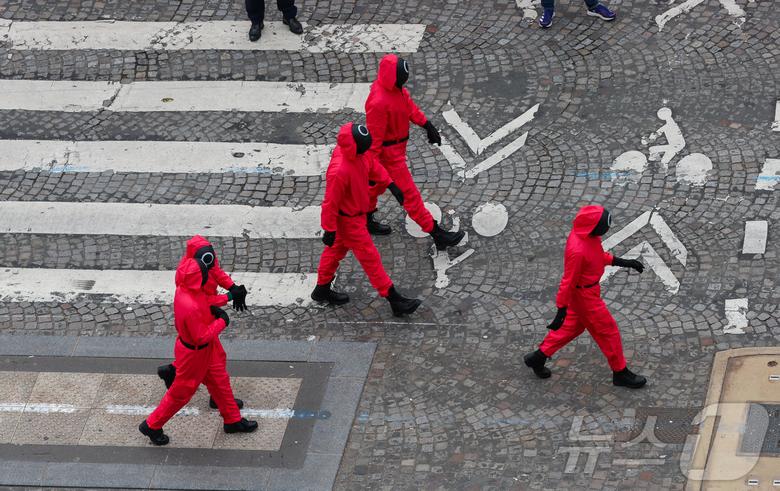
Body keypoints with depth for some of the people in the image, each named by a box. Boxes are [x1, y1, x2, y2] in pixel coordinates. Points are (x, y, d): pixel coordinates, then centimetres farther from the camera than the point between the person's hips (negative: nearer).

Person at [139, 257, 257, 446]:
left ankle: (233, 420, 40)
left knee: (220, 381, 22)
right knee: (182, 392, 11)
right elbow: (201, 337, -30)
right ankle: (152, 426, 29)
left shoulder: (185, 289, -12)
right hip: (194, 354, -9)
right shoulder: (190, 307, -40)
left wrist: (211, 309, -6)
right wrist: (222, 322, -19)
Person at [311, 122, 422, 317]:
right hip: (349, 220, -9)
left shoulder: (358, 155, -14)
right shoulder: (340, 171, -39)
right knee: (369, 257, 3)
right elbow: (330, 202, -28)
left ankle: (322, 289, 44)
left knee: (337, 249, 25)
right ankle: (394, 299, 14)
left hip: (357, 211, 9)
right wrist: (329, 229, -20)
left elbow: (372, 166, 9)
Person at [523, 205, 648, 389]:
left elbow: (599, 256, 11)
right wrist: (561, 311, -20)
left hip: (589, 289, 9)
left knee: (573, 325, 26)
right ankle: (620, 373, 27)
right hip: (584, 296, -9)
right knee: (608, 331, 8)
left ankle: (538, 358, 38)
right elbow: (568, 281, -28)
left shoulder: (587, 233, -10)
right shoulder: (578, 250, -37)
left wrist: (624, 262, 9)